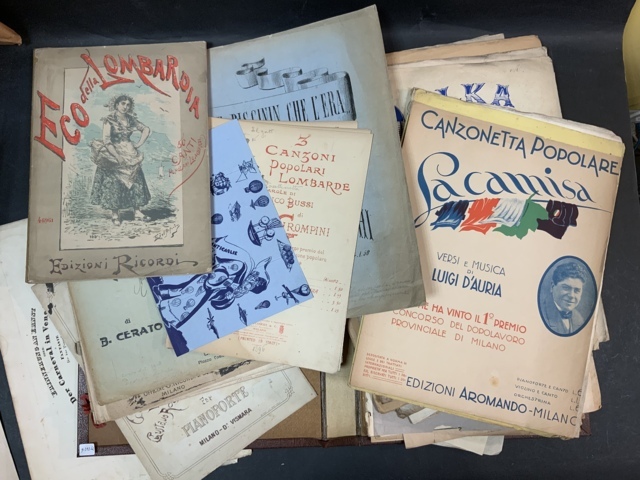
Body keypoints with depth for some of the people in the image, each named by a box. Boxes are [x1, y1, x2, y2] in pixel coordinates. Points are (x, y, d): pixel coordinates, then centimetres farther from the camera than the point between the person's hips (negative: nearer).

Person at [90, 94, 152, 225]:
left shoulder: (131, 120, 6)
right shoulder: (109, 120, -8)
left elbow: (147, 130, 16)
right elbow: (106, 140, -16)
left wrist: (139, 144, 4)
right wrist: (118, 156, -20)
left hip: (130, 156, 5)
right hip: (113, 155, -5)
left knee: (135, 182, 2)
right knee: (114, 184, -4)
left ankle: (137, 212, 7)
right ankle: (115, 214, 3)